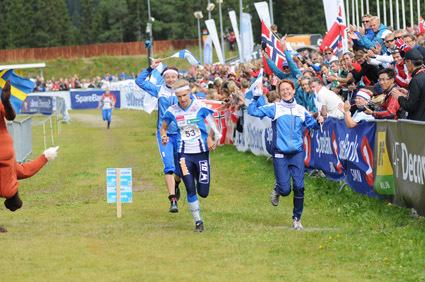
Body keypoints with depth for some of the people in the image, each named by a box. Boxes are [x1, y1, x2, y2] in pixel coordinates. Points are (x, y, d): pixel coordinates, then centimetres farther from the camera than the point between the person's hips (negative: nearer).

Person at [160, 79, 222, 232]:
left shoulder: (201, 107, -7)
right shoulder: (172, 111, -1)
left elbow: (214, 126, 0)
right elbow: (163, 127, 14)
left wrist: (213, 140, -19)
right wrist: (163, 136, -9)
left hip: (201, 153, -1)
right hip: (184, 155, 1)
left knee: (203, 192, -1)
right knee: (190, 190, -7)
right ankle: (198, 221, 9)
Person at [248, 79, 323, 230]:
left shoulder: (301, 110, 11)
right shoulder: (274, 108, 0)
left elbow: (311, 123, 22)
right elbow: (252, 111, -6)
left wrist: (318, 121, 1)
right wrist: (256, 97, -19)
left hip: (297, 153, 3)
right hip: (280, 155, -3)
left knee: (299, 187, -3)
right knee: (285, 189, -6)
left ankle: (297, 219, 11)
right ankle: (277, 190, 32)